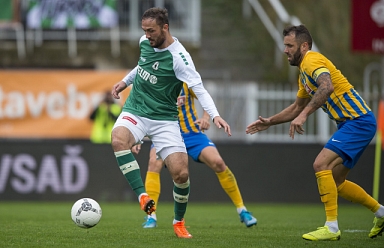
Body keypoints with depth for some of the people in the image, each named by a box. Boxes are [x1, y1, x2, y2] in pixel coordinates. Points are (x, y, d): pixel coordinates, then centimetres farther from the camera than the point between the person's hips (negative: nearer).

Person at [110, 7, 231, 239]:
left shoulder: (178, 57, -18)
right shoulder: (145, 42, 1)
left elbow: (199, 88, -25)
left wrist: (215, 115, -38)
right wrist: (125, 81, 27)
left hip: (164, 120, -4)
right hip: (135, 112, 4)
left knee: (181, 173, -10)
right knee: (118, 139, -32)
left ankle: (179, 222, 16)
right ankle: (143, 196, -28)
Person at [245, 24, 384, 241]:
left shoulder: (312, 61, -14)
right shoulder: (304, 72, 17)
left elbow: (327, 87, -35)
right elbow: (298, 107, 32)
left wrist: (303, 115, -41)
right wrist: (269, 122, 28)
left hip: (359, 121, -10)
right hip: (351, 123, 10)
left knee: (321, 164, -20)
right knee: (335, 181, 13)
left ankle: (332, 227, -19)